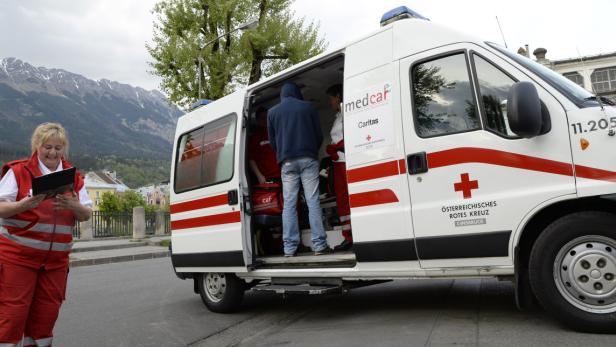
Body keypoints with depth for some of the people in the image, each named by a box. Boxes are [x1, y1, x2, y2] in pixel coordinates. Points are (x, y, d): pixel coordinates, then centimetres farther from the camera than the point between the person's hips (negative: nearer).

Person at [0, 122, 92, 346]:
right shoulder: (18, 171, -3)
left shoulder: (73, 176, 9)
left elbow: (86, 215, 6)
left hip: (56, 259, 4)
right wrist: (25, 204, -25)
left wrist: (74, 206, -15)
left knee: (46, 314, 10)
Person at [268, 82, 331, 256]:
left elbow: (272, 140, 14)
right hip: (308, 159, -1)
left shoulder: (272, 112, 11)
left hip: (287, 162, 1)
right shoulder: (308, 107, 7)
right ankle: (319, 245, -4)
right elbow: (319, 135, 10)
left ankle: (289, 247, 0)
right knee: (313, 201, -2)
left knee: (289, 204, 3)